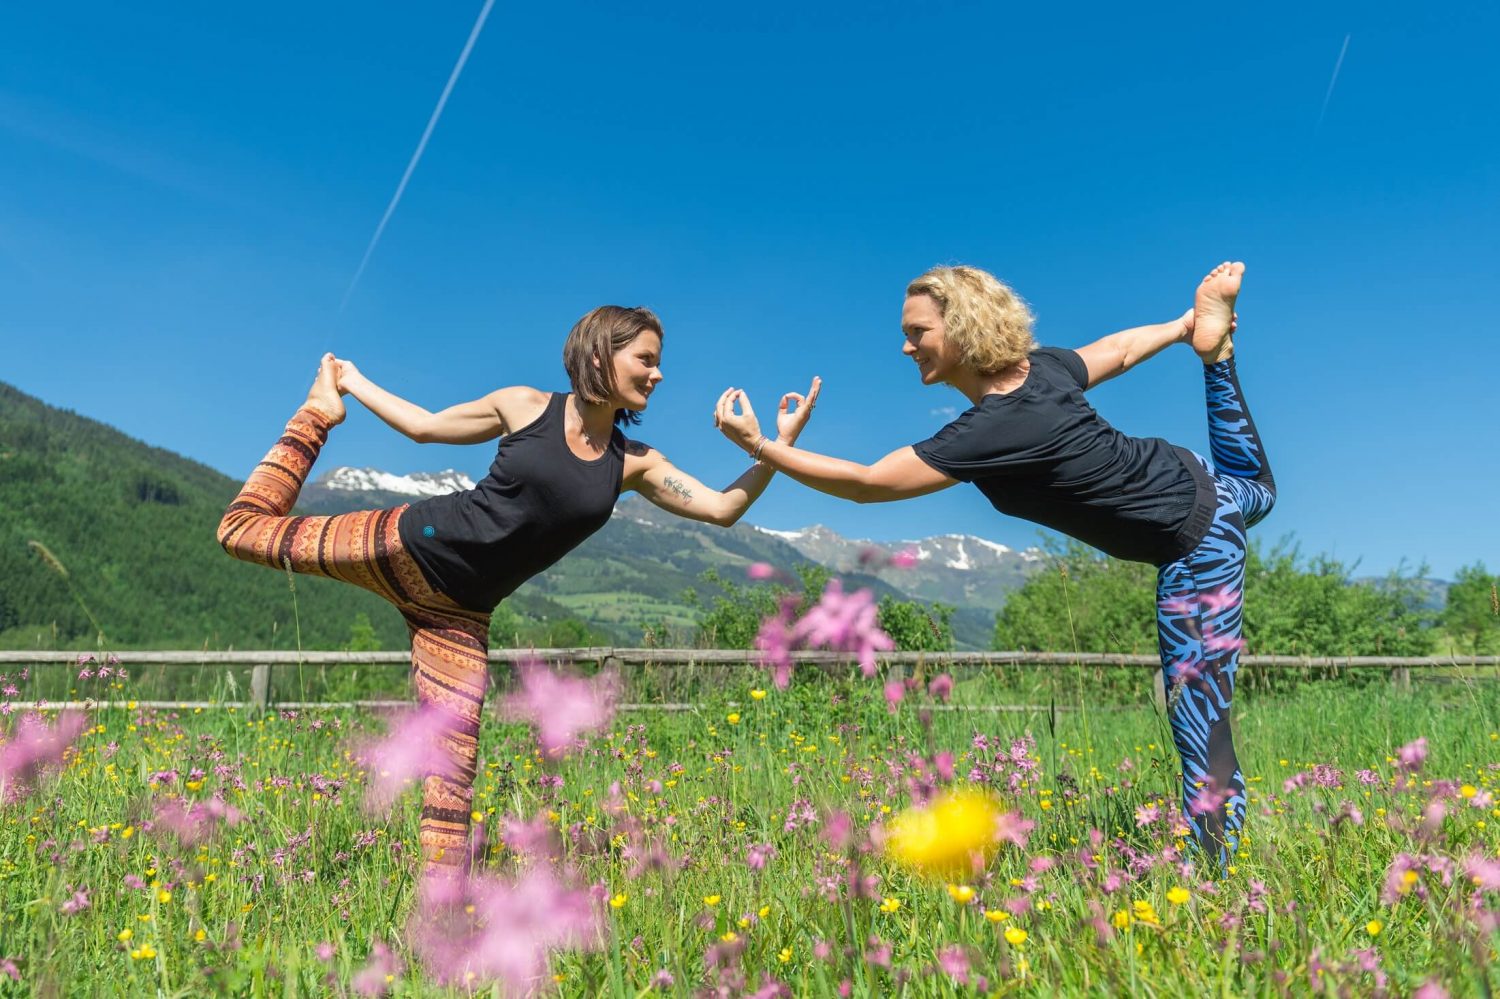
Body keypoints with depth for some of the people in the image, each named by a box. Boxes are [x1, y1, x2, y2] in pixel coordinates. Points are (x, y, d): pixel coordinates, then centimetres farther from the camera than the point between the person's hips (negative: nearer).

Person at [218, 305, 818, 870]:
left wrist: (781, 445, -14)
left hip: (461, 610, 2)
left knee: (455, 762, -4)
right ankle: (322, 410, 28)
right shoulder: (525, 407, -6)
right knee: (245, 527, 4)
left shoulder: (633, 463, 2)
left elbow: (722, 509, -5)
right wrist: (356, 383, 12)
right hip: (410, 544, -2)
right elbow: (426, 426, 8)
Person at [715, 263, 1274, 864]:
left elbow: (867, 484, -26)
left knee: (1203, 745, -6)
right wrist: (1184, 323, 30)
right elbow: (1118, 350, 11)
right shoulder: (1041, 365, -8)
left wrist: (759, 446, -21)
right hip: (1197, 481, 8)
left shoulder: (992, 430, -31)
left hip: (1195, 548, -8)